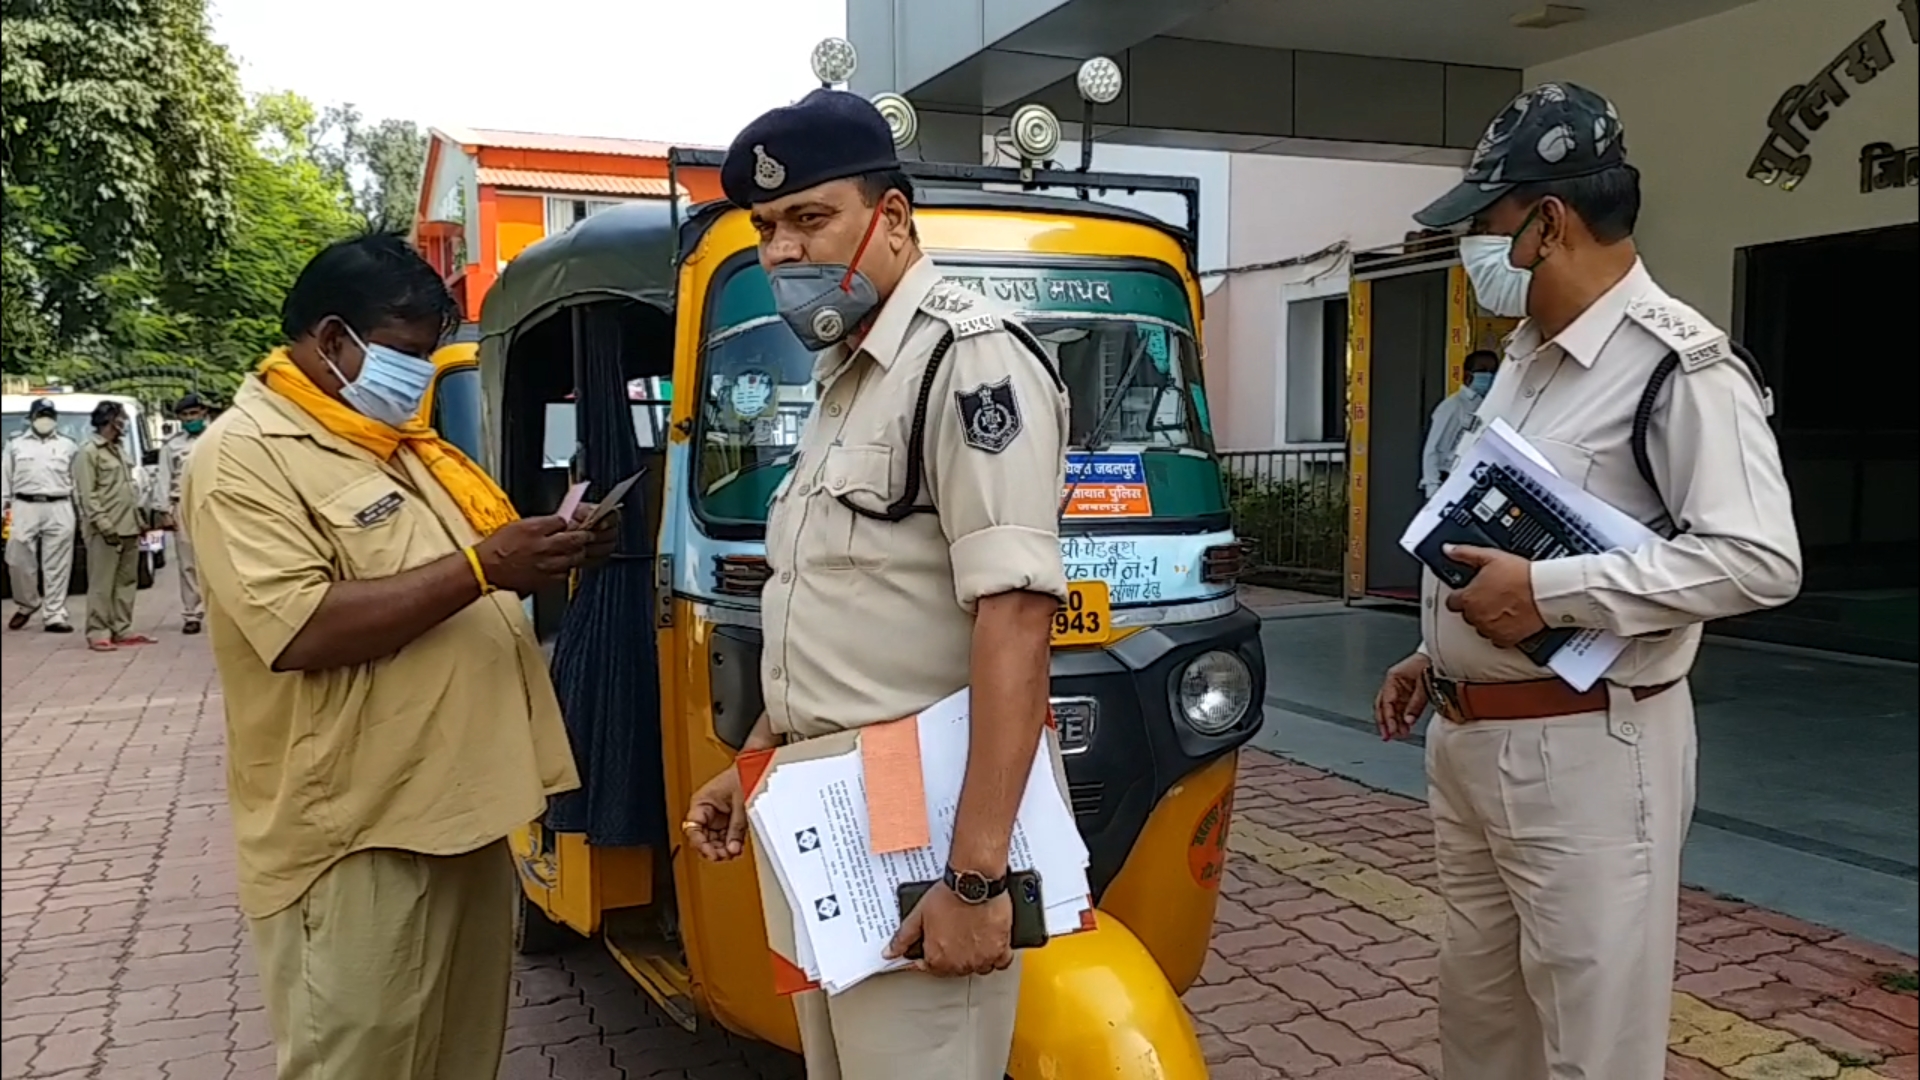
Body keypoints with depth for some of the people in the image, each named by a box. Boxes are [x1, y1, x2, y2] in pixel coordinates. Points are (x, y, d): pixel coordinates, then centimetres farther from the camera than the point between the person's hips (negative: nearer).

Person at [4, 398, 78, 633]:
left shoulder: (68, 446, 13)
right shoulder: (15, 444, 13)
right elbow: (7, 479, 13)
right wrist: (5, 507, 6)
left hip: (59, 509, -1)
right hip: (24, 508, 1)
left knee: (57, 566, -2)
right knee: (19, 561, 0)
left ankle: (54, 616, 1)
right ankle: (26, 604, 23)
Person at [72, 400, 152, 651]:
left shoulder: (119, 448, 20)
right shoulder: (89, 452, -7)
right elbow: (87, 495, -13)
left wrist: (138, 517, 16)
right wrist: (104, 525, -19)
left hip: (129, 528, 8)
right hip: (106, 532, -8)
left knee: (127, 582, 9)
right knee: (102, 584, -6)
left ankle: (122, 630, 15)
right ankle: (98, 633, -4)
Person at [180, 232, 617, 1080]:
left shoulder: (399, 439, 14)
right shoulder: (245, 455, -13)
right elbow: (301, 632, -25)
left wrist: (541, 556, 3)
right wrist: (481, 567, -25)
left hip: (463, 808, 9)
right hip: (356, 834, -8)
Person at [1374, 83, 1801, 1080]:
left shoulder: (1677, 362, -15)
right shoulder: (1527, 354, 13)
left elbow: (1759, 559, -24)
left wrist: (1546, 593, -23)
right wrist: (1435, 655, 17)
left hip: (1587, 748, -9)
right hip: (1466, 738, 9)